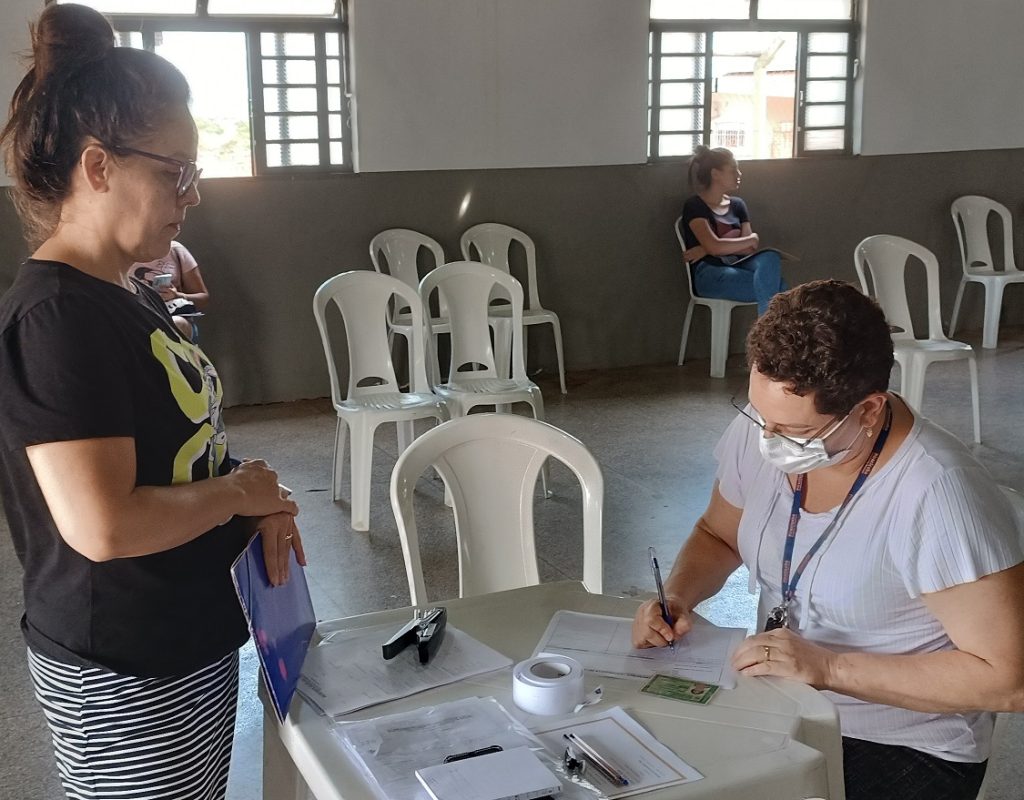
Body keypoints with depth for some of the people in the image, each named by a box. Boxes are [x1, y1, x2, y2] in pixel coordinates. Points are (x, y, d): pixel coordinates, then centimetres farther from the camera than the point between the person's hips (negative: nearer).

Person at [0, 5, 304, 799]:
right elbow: (104, 525, -31)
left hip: (194, 642, 9)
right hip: (126, 679, -9)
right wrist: (238, 491, -15)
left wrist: (257, 500, -2)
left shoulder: (134, 297, 6)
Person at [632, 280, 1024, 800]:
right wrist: (676, 597, -10)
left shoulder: (938, 497, -28)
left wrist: (827, 666, -26)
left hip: (904, 753, -6)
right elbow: (717, 535, 10)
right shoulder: (761, 430, -9)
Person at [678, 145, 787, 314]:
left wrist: (707, 249, -7)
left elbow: (749, 249, 7)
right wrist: (753, 239, 0)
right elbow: (714, 246, -15)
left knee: (770, 257, -30)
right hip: (709, 275, -6)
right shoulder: (694, 206, 0)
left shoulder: (737, 204, 19)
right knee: (773, 286, -29)